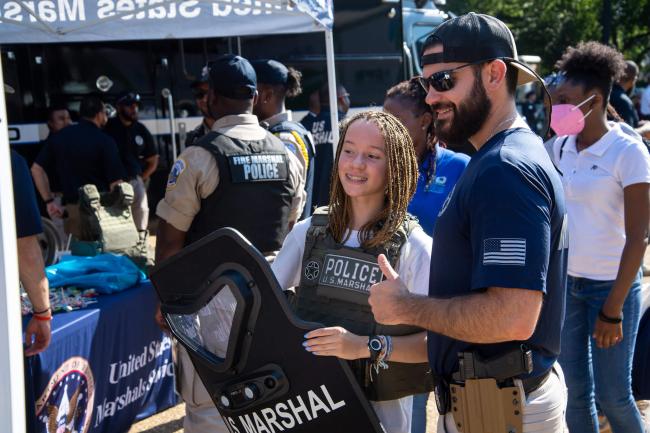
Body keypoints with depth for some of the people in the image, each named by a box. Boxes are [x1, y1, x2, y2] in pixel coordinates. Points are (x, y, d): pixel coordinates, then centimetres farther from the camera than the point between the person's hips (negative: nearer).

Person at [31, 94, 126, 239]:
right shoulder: (104, 141, -9)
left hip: (71, 210, 5)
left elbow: (37, 168, 10)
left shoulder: (60, 136, 8)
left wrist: (49, 201, 12)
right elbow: (116, 183, -14)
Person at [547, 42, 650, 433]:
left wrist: (613, 309, -16)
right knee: (576, 392, 10)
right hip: (565, 282, 5)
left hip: (610, 284, -5)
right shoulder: (561, 146, 4)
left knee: (613, 396, 2)